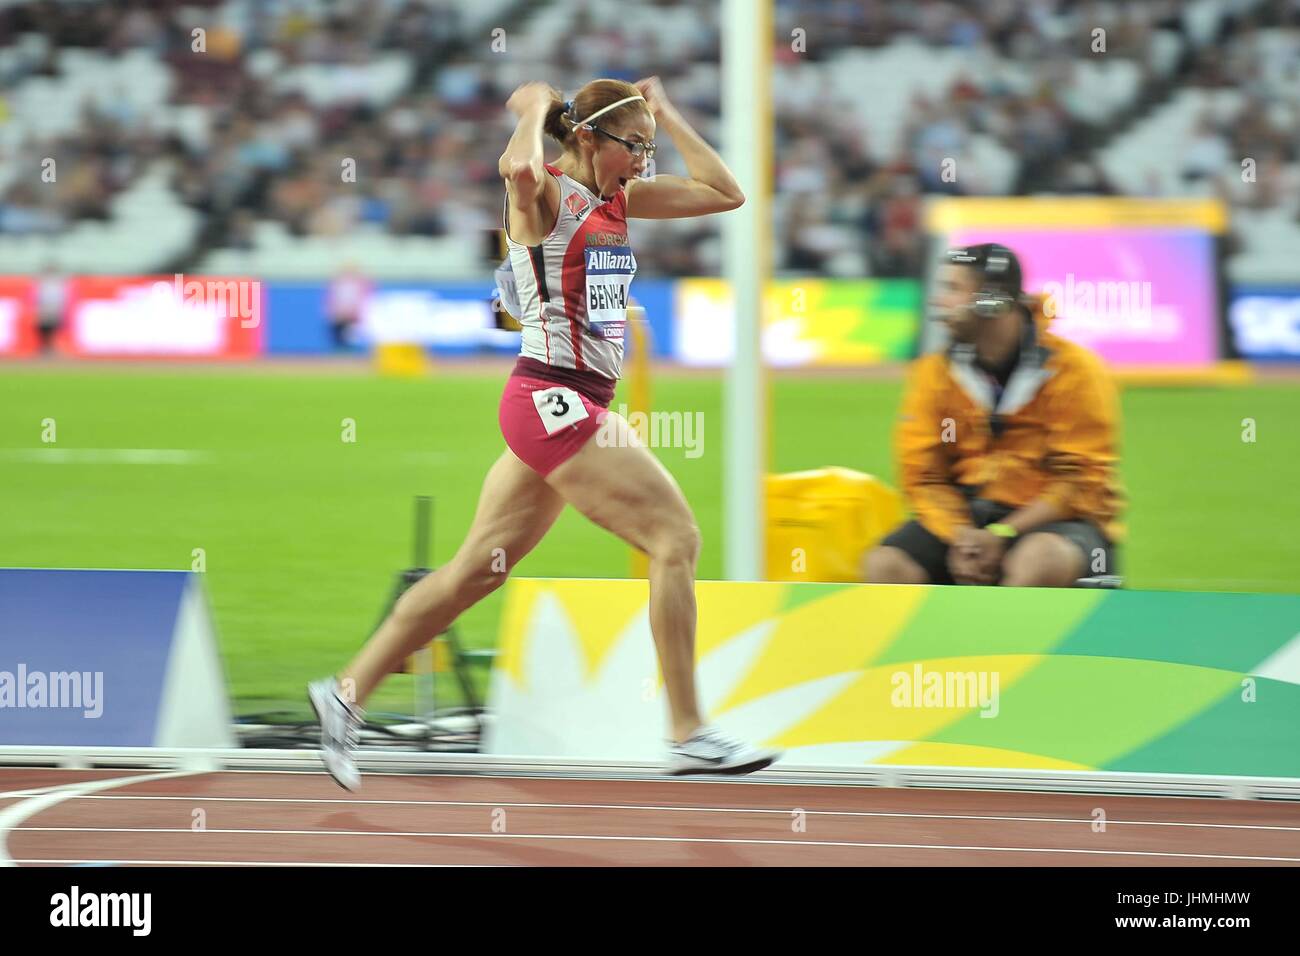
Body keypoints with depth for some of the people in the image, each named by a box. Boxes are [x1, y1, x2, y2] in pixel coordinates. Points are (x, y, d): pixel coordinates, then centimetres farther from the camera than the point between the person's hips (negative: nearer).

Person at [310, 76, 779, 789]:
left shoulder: (617, 200, 14)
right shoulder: (546, 194, -10)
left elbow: (725, 194, 15)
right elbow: (518, 168, -35)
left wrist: (667, 116, 13)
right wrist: (535, 109, -16)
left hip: (576, 404, 9)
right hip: (553, 398, -9)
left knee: (479, 568, 9)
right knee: (676, 537, -10)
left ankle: (346, 693, 13)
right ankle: (688, 736, -9)